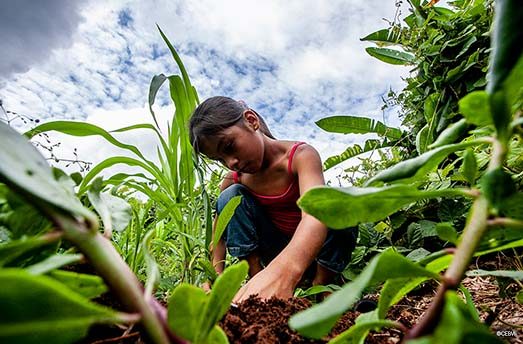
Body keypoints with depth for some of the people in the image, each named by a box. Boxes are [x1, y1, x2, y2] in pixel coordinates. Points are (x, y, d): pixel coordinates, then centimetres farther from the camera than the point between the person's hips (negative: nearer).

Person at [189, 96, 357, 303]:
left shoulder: (300, 155, -26)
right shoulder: (233, 180, -11)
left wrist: (285, 269, -64)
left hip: (310, 249, -2)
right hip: (275, 251, 3)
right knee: (231, 196, -18)